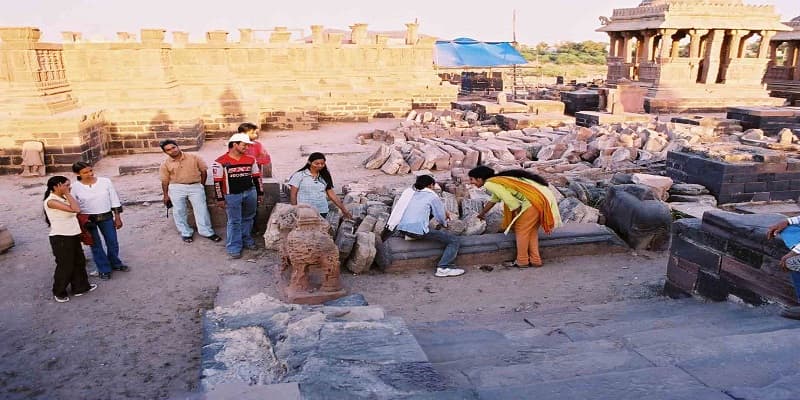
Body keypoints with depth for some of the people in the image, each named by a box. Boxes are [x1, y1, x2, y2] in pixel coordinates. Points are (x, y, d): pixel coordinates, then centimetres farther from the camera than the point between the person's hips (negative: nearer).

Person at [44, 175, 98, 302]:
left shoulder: (63, 198, 8)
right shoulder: (51, 201, -20)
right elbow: (76, 209, -30)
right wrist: (67, 194, -22)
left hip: (72, 236, 9)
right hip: (61, 238, -9)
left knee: (79, 262, 17)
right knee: (65, 266, 4)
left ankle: (80, 287, 32)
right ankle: (59, 292, 23)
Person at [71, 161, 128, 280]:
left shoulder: (105, 181, -7)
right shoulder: (75, 187, -11)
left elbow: (114, 200, -1)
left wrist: (117, 217, 1)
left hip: (106, 217, 2)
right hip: (87, 219, -1)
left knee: (113, 243, 12)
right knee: (96, 246, 10)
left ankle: (115, 264, 38)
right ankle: (104, 269, 26)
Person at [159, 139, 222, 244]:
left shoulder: (194, 158, -3)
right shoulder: (165, 164, -1)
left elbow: (203, 171, 4)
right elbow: (165, 181, 4)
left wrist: (201, 186, 5)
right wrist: (166, 195, 5)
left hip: (195, 186, 0)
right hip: (176, 188, 1)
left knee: (201, 209, -1)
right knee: (179, 211, 6)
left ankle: (206, 232, 8)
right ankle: (186, 233, 20)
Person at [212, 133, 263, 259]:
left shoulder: (250, 160, 3)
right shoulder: (220, 162, -10)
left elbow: (257, 177, 11)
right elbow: (217, 181, -8)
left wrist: (260, 193, 13)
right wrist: (220, 198, -8)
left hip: (250, 192, 4)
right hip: (232, 195, -4)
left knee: (248, 218, 16)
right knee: (234, 222, 1)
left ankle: (246, 240, 33)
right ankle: (234, 247, 9)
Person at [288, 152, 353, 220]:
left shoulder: (324, 177, 13)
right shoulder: (299, 175, 0)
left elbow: (332, 194, 14)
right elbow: (293, 195, 0)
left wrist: (344, 210, 11)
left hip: (322, 212, 4)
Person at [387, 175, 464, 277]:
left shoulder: (408, 192, 19)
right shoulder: (432, 196, 3)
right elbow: (441, 217, 10)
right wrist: (445, 224, 36)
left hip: (400, 228, 7)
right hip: (418, 230, -7)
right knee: (454, 240, 1)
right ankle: (443, 268, -14)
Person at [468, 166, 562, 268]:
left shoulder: (489, 184, -8)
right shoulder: (497, 180, 23)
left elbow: (508, 198, -16)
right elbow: (493, 199, 40)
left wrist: (517, 213, 1)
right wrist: (482, 213, 55)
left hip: (533, 201, -9)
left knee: (521, 230, 4)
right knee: (531, 231, 17)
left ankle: (522, 261, 13)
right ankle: (535, 260, 22)